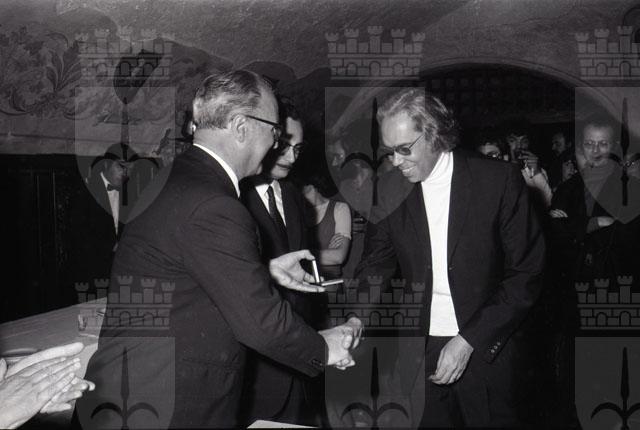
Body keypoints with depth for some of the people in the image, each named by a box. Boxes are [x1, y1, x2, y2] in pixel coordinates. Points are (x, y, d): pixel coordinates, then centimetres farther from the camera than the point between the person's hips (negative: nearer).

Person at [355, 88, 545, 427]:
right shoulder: (391, 189, -1)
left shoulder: (499, 179, -11)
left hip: (485, 347, -2)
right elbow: (377, 263, 5)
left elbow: (527, 273, -9)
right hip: (419, 351, 2)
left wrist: (470, 340, -14)